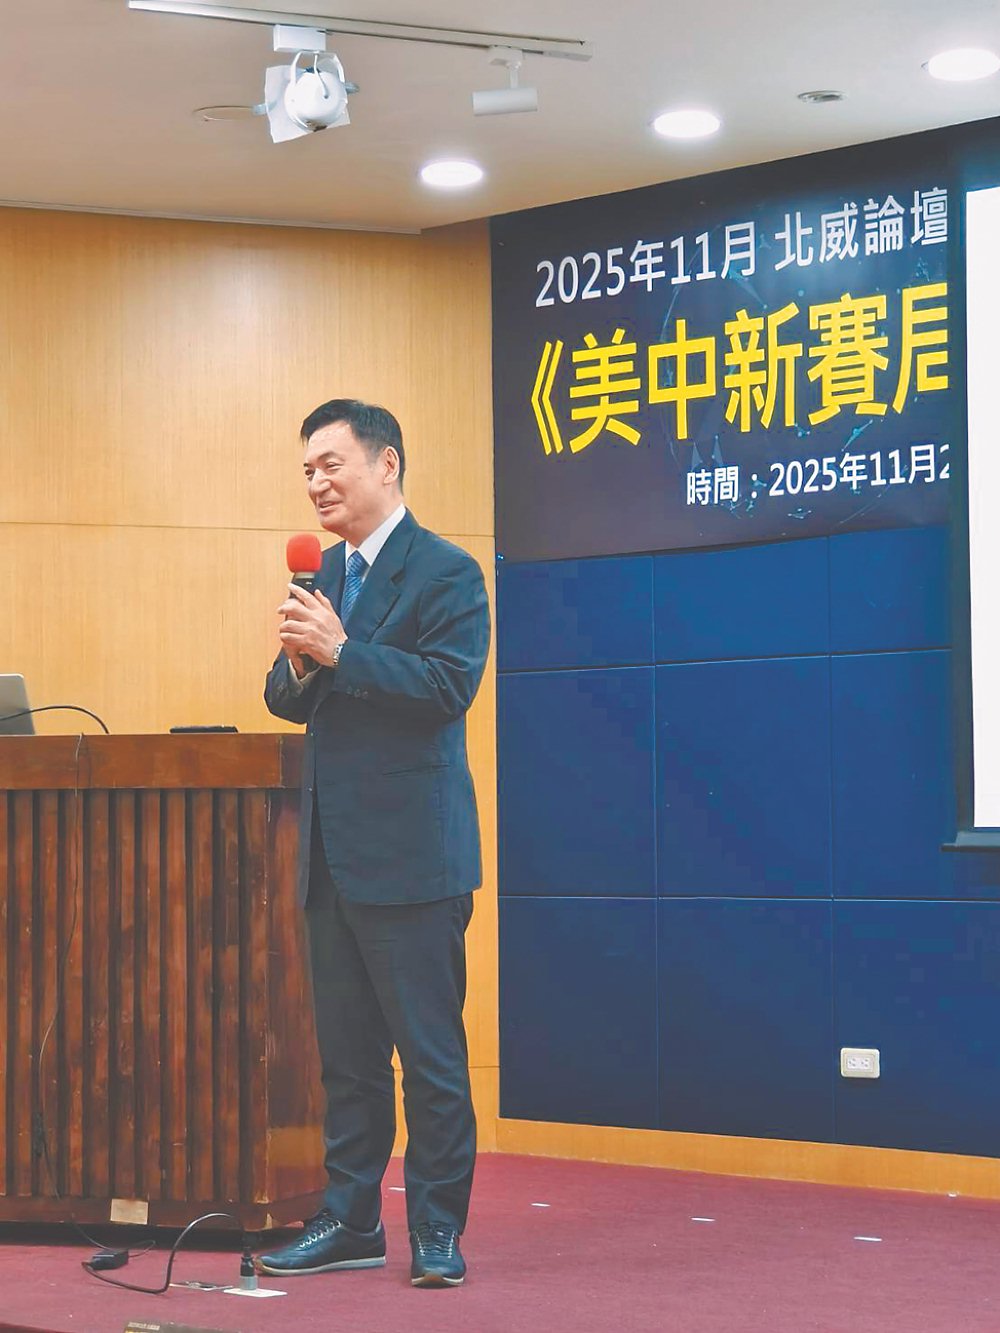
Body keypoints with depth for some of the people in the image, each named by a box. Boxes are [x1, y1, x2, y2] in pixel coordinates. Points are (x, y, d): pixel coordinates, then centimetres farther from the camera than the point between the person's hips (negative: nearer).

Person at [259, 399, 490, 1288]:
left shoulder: (445, 573, -7)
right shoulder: (325, 575, 16)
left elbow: (450, 684, -19)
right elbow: (287, 700, 16)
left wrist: (339, 653, -21)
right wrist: (298, 665, -6)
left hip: (411, 852, -8)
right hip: (334, 853, 8)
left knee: (428, 1049, -2)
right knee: (346, 1051, 12)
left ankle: (438, 1229, 6)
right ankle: (351, 1221, 20)